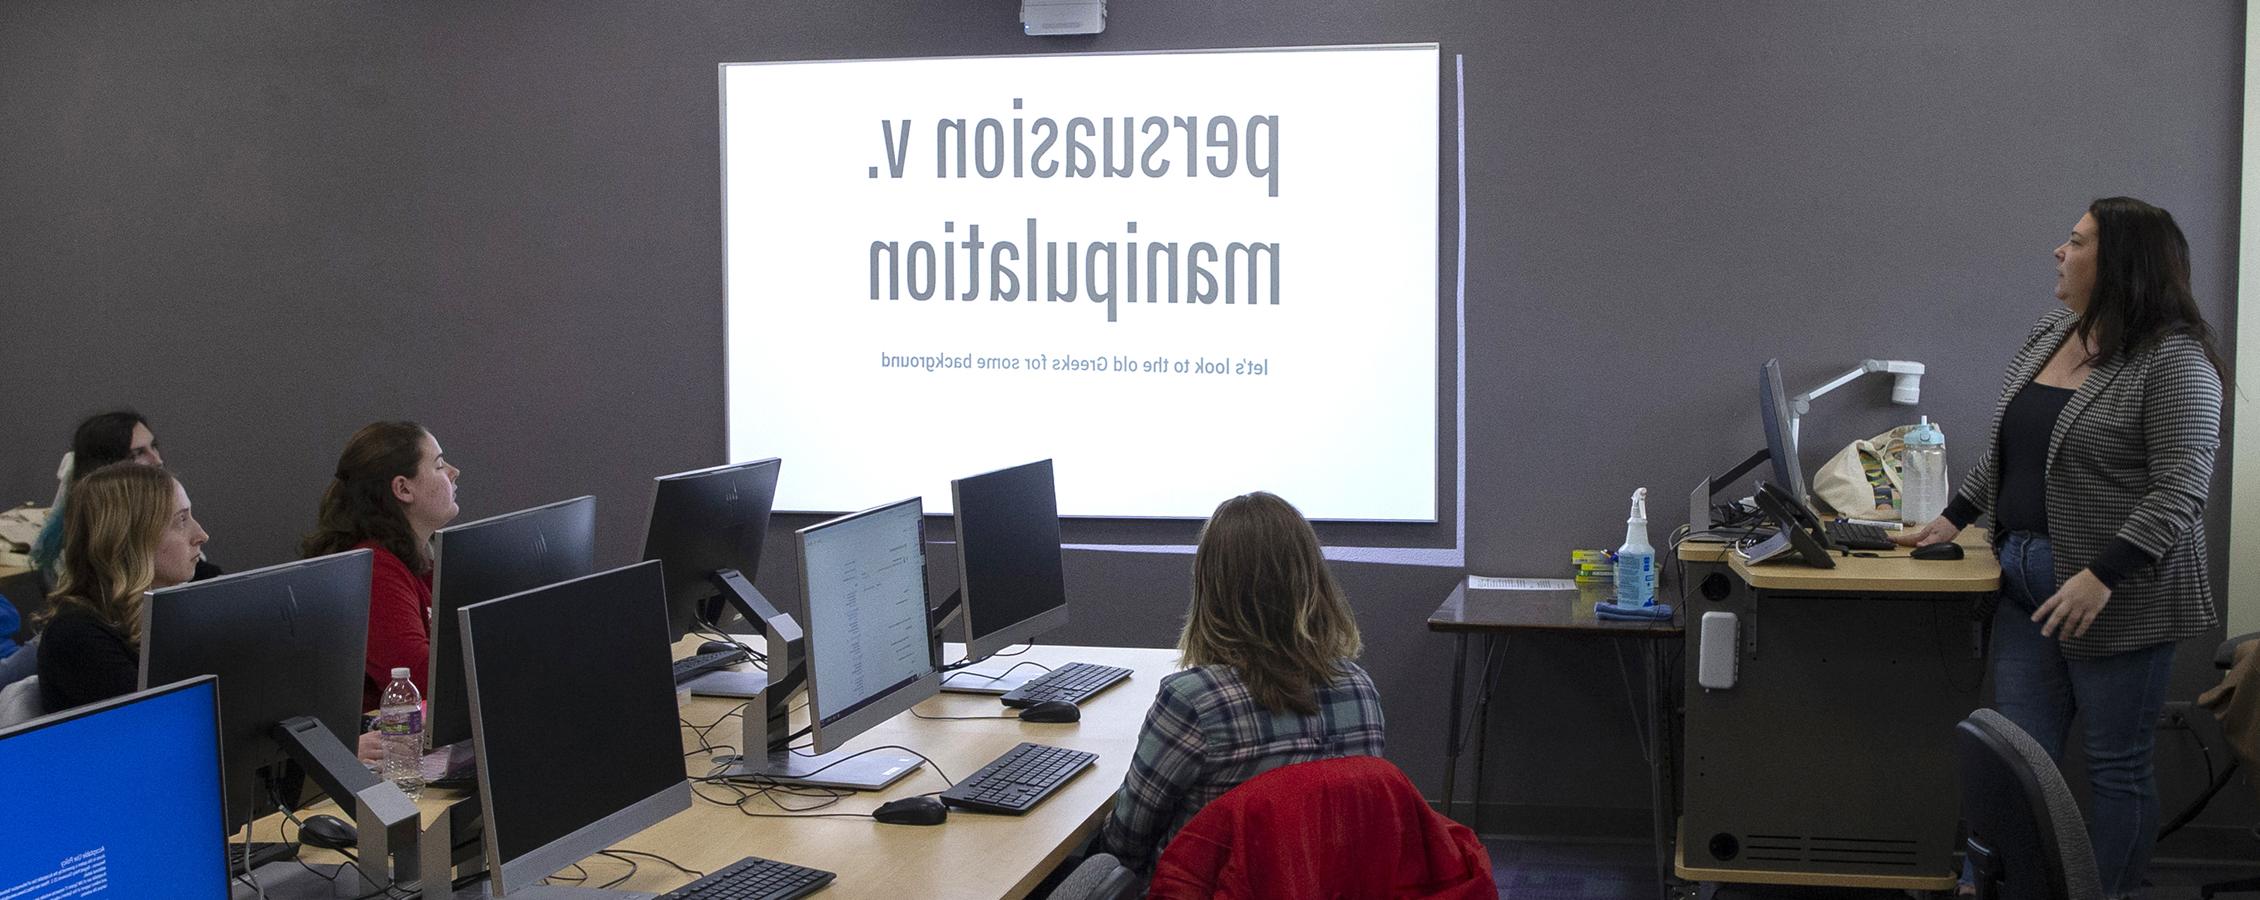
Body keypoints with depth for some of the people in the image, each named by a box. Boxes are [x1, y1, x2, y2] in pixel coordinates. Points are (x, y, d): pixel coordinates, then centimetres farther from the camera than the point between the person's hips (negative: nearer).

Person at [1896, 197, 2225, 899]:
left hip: (2116, 598, -7)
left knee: (2116, 764, 5)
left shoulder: (2175, 360, -12)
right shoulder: (2049, 334, 12)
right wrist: (1954, 518, 17)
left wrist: (2102, 577, -25)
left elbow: (2178, 491, -19)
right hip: (2026, 584, 7)